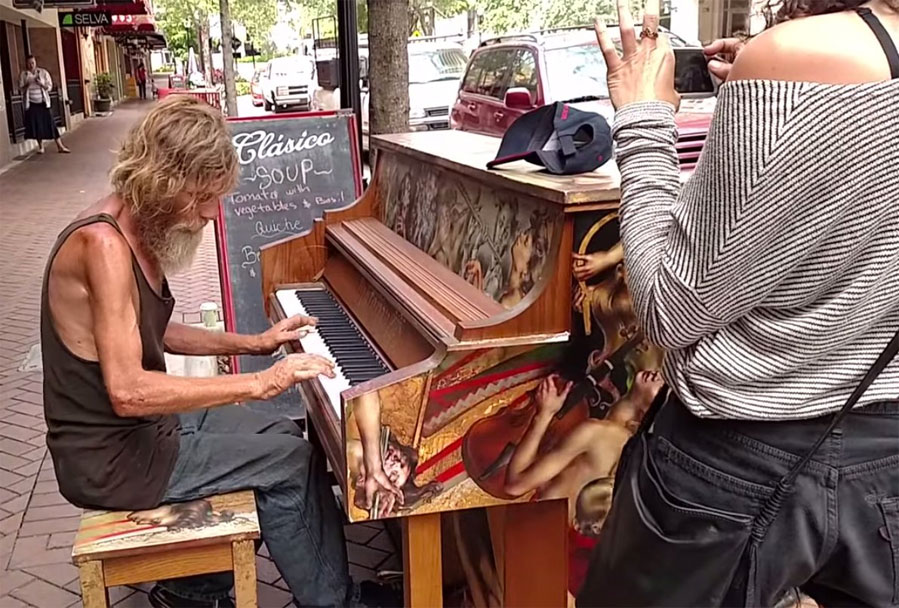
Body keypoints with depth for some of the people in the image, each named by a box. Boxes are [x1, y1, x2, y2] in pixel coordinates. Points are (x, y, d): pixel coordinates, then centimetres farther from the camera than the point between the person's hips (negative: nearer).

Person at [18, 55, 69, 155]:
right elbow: (21, 89, 1)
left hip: (43, 102, -1)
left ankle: (60, 146, -3)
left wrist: (41, 84, -20)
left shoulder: (43, 72, 1)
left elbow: (49, 86, -1)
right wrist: (27, 85, -19)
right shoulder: (23, 75, 2)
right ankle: (41, 147, 12)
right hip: (31, 103, 1)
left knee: (50, 124, -4)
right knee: (36, 125, 1)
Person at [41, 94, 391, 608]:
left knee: (287, 440, 16)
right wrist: (259, 383, -29)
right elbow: (128, 391, -32)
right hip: (111, 457, -9)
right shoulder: (103, 243, -27)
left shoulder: (135, 229, 4)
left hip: (139, 425, 10)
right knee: (293, 462, -5)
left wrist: (254, 343, 9)